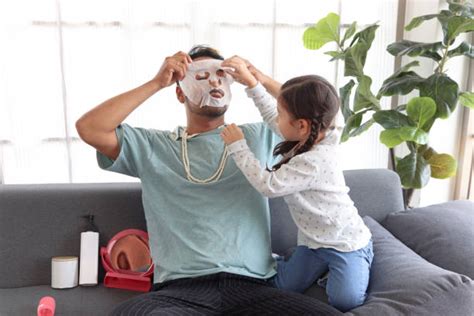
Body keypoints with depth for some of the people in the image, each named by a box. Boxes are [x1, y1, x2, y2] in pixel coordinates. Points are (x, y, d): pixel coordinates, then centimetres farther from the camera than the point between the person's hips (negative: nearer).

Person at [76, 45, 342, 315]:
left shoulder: (259, 136, 16)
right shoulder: (152, 146, 11)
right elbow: (89, 128, 0)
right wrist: (157, 83, 2)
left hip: (252, 286, 2)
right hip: (180, 289, -1)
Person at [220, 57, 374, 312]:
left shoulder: (312, 161, -34)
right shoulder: (310, 138, -5)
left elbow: (267, 185, -32)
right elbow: (270, 116, 8)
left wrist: (238, 146, -25)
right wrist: (249, 80, 5)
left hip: (345, 242, -7)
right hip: (313, 240, 8)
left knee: (344, 301, -22)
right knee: (280, 289, 1)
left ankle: (357, 266, 8)